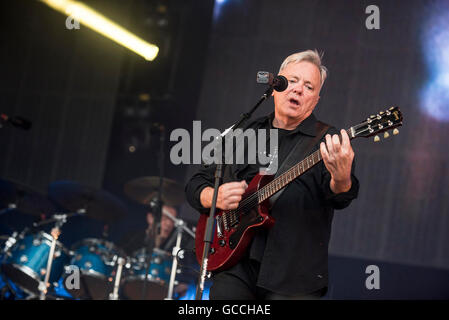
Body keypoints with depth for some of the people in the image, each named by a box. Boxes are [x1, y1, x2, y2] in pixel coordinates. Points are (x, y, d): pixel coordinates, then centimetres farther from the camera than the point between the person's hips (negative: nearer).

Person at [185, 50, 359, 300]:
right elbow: (196, 184, 18)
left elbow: (340, 199, -13)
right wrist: (216, 197, -5)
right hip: (237, 265, 3)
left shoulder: (327, 142, 3)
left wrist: (341, 179, -37)